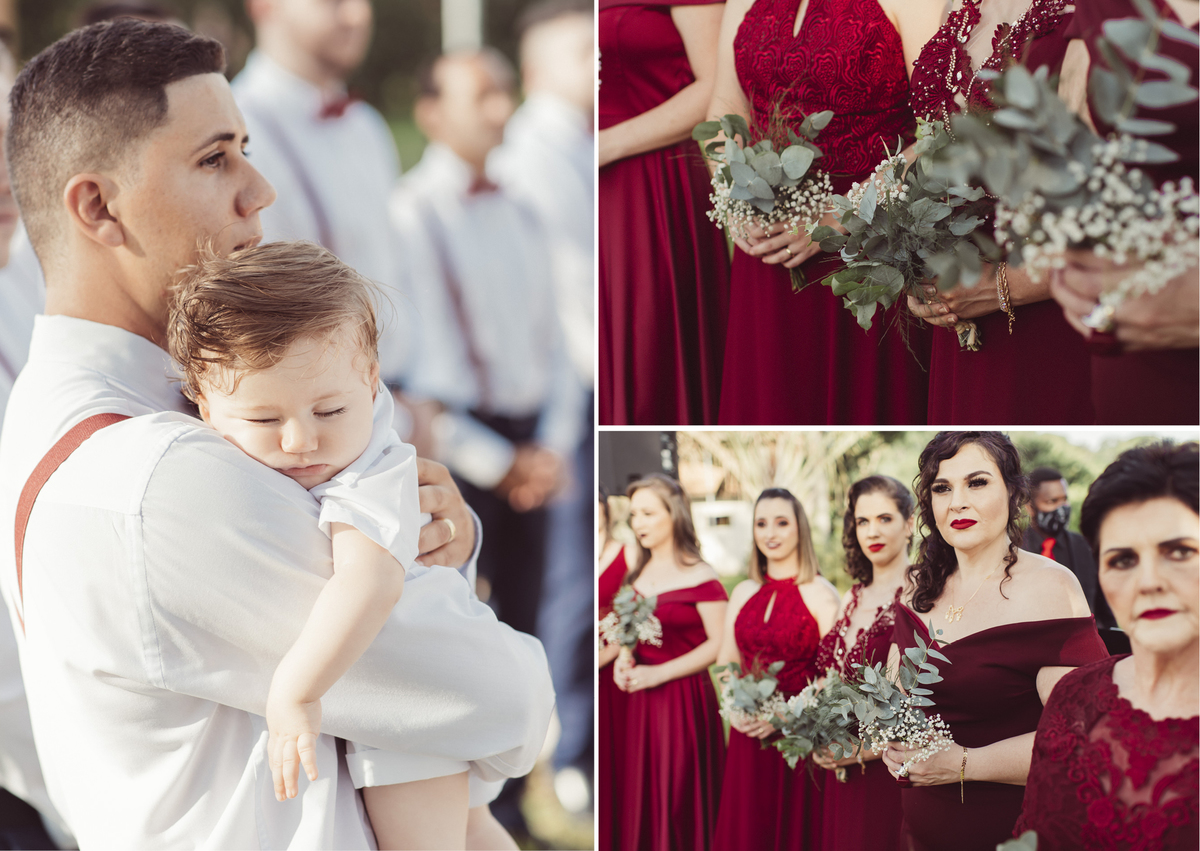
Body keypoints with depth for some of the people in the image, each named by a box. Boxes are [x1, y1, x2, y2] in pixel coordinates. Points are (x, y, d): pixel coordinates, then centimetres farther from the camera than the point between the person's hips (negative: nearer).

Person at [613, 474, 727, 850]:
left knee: (680, 801, -1)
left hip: (684, 697, -6)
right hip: (639, 700, 6)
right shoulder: (637, 576, 11)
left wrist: (658, 674, -17)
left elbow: (718, 645, -14)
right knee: (639, 798, 8)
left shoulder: (700, 578, -10)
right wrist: (624, 659, 0)